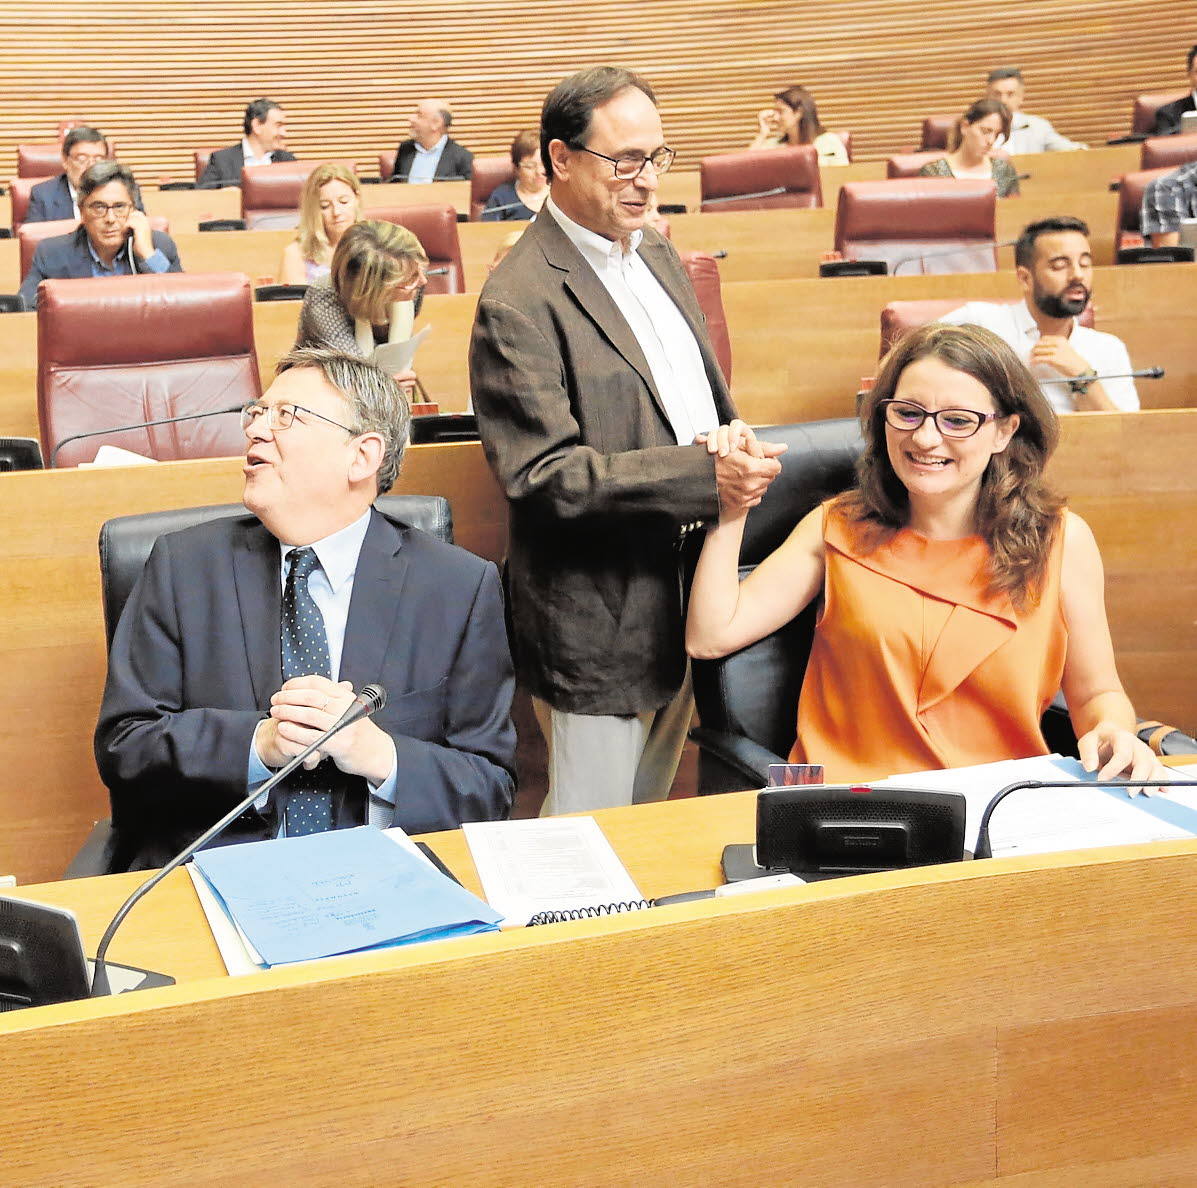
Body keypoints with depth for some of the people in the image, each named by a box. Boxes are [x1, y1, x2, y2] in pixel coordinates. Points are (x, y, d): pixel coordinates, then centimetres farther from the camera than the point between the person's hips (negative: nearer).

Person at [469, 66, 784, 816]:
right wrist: (703, 475, -28)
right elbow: (540, 473, -23)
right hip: (599, 625, -8)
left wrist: (741, 459, 0)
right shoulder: (521, 302, -18)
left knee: (652, 822, 22)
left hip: (683, 605, 8)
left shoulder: (658, 256, 11)